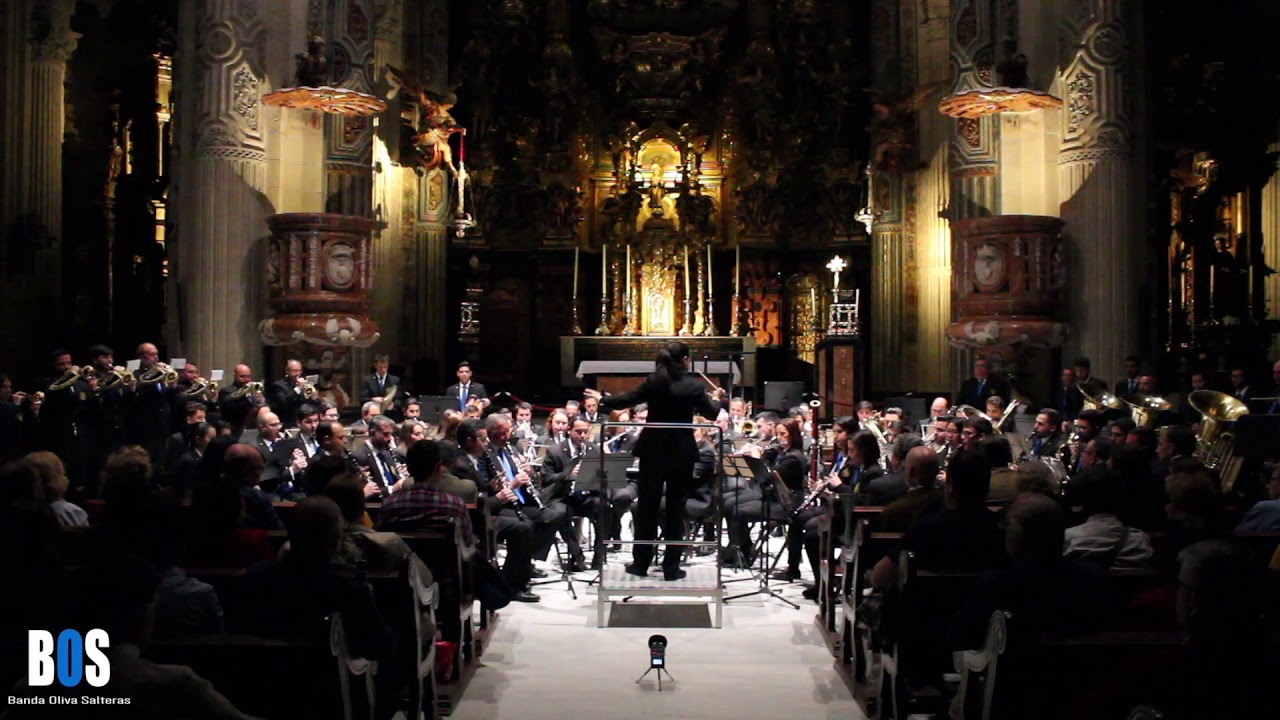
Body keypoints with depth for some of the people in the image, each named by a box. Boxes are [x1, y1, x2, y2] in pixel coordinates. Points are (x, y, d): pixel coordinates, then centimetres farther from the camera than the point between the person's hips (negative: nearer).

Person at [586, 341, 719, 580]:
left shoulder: (654, 381, -6)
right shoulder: (694, 386, -8)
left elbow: (627, 400, 4)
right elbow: (711, 413, 6)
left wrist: (603, 400, 22)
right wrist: (715, 400, 29)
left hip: (654, 450, 1)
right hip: (681, 452, -1)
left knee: (647, 506, 10)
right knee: (675, 508, 6)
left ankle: (641, 563, 15)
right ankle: (671, 567, 7)